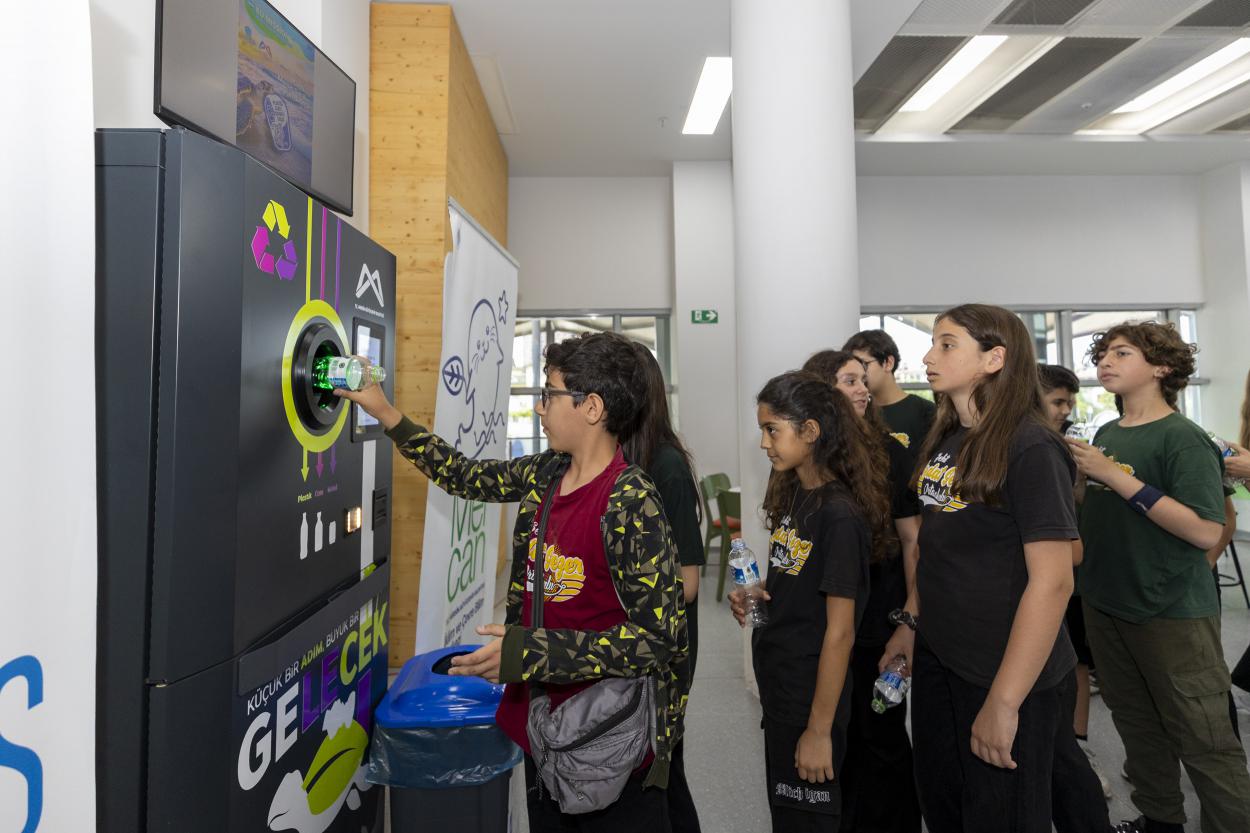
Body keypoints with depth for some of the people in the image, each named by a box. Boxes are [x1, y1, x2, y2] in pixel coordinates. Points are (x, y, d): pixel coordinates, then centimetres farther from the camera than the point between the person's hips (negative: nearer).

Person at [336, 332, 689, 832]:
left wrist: (530, 651, -26)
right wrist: (384, 412, 13)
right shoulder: (546, 475, -1)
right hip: (542, 724, 7)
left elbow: (659, 636, -23)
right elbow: (465, 477, 13)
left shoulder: (630, 501, -24)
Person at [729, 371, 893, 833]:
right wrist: (753, 594, -5)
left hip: (813, 699, -8)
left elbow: (839, 632, -20)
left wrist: (819, 729, -16)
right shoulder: (793, 495, 3)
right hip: (778, 688, 8)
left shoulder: (840, 515, -22)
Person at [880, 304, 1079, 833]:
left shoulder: (1031, 450, -18)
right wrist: (911, 623, 13)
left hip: (1004, 673, -7)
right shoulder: (944, 442, 5)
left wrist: (1005, 701, -22)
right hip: (935, 657, 7)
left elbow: (1052, 581, -22)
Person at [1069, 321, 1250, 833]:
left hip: (1172, 611, -7)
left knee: (1203, 739, 3)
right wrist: (1080, 475, -2)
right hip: (1104, 603, 7)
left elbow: (1206, 532, -23)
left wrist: (1118, 478, -24)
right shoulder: (1106, 435, 7)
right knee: (1136, 723, 19)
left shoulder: (1182, 438, -14)